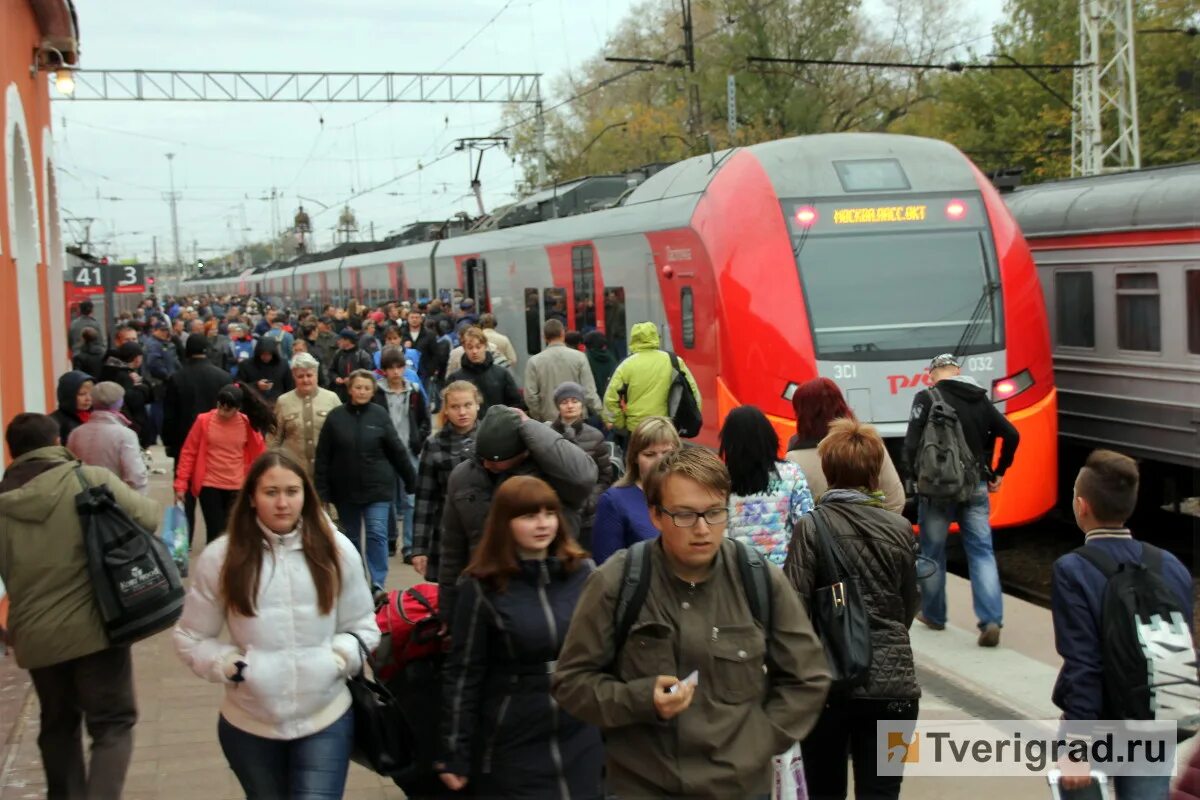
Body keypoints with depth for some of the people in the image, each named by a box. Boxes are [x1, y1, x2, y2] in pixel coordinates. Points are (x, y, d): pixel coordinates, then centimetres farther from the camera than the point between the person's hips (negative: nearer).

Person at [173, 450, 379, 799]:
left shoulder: (335, 550, -4)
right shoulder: (220, 558, -8)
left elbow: (363, 628, 5)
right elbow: (190, 639, 0)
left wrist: (337, 659, -13)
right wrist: (235, 666, -14)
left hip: (326, 720, 0)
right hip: (248, 725, 0)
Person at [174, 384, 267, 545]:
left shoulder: (248, 424, -3)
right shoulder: (204, 420, -5)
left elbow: (258, 456, 5)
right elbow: (188, 452, 1)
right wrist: (181, 484, -2)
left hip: (238, 488, 1)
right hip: (209, 486, -1)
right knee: (215, 532, -1)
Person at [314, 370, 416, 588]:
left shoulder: (380, 415, -4)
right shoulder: (336, 416, -3)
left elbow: (397, 451, 1)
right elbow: (323, 456, -2)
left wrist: (411, 481, 5)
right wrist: (321, 490, -6)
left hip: (377, 487, -2)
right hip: (345, 488, 2)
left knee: (377, 534, -9)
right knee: (350, 537, 14)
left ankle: (378, 584, -5)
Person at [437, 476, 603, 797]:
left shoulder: (583, 572, 1)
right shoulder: (483, 587, -8)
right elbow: (463, 673, -5)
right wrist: (456, 755, -5)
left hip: (582, 743, 3)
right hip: (513, 748, -3)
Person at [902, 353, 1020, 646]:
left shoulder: (926, 398, -8)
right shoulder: (980, 399, 7)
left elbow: (912, 443, -15)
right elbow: (1011, 435, 6)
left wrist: (916, 475, 0)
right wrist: (998, 473, 15)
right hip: (976, 488, 3)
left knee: (933, 552, 13)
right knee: (982, 551, 4)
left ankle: (933, 614, 25)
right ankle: (991, 620, -8)